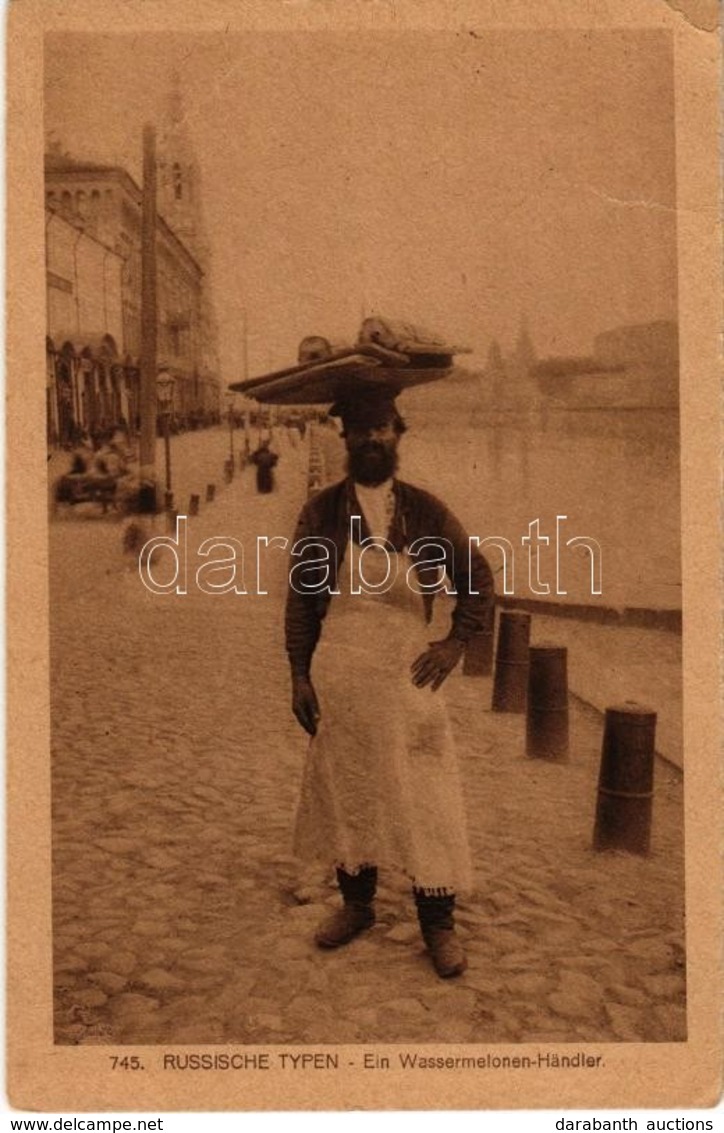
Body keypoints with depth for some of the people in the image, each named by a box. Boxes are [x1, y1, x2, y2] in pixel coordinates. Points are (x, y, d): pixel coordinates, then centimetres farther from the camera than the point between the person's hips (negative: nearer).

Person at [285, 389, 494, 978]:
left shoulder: (426, 511, 2)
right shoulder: (320, 513, 2)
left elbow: (478, 579, 11)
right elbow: (300, 597, 3)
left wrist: (456, 643, 1)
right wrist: (300, 674, -2)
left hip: (407, 670, 0)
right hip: (338, 674, 1)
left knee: (425, 795, 1)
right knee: (346, 788, 11)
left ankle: (438, 923, 16)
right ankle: (356, 903, 31)